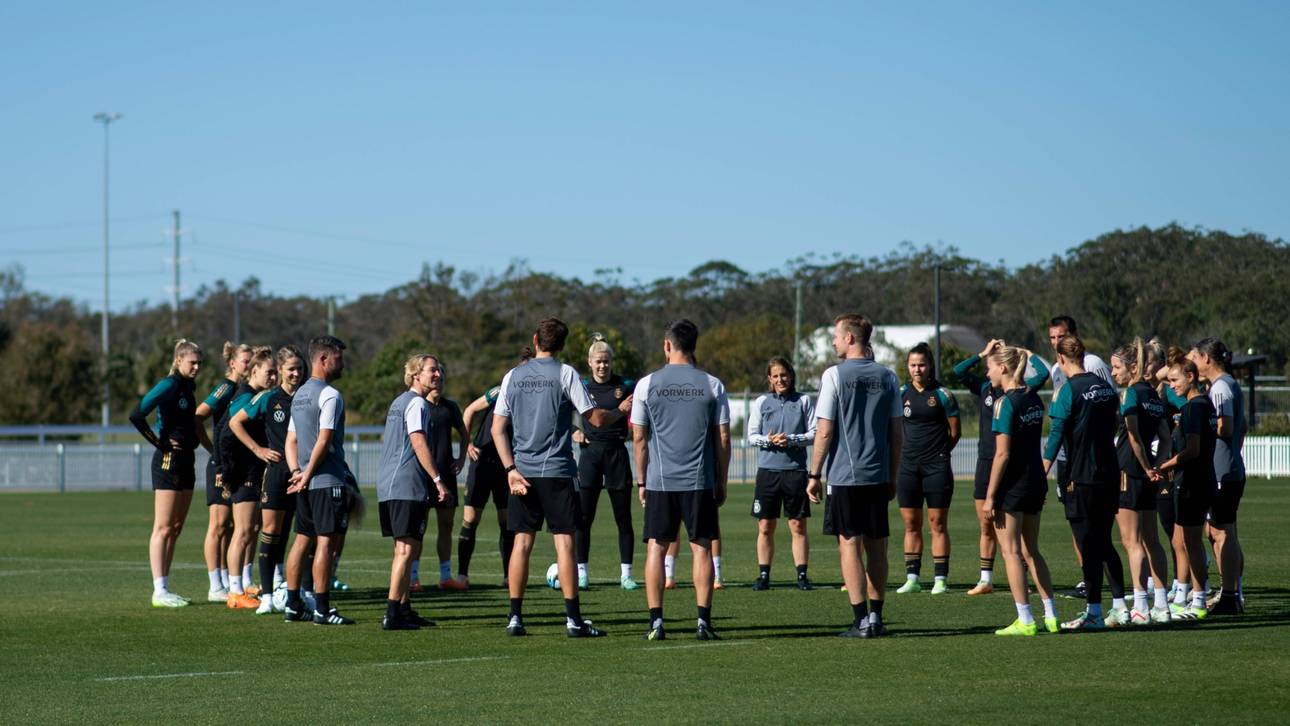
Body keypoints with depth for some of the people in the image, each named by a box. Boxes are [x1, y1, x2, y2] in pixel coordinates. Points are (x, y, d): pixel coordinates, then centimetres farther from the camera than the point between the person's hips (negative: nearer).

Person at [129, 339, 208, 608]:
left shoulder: (187, 387, 14)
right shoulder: (170, 385, -12)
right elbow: (136, 415, -22)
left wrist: (214, 450, 16)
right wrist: (160, 443, -15)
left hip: (185, 461, 9)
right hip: (169, 461, -9)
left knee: (175, 528, 10)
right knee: (163, 528, -7)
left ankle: (164, 589, 14)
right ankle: (159, 591, -6)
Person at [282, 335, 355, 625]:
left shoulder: (299, 395, 16)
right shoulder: (329, 395, -12)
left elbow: (291, 440, 16)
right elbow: (324, 441, -17)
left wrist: (297, 472, 6)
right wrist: (308, 475, -10)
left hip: (307, 481, 9)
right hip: (328, 480, -9)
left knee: (303, 539, 12)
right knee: (328, 542, -7)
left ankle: (293, 606, 14)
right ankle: (322, 609, -8)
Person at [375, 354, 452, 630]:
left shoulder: (399, 401, 22)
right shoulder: (416, 403, -9)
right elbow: (419, 444, -18)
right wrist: (438, 480, -19)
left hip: (388, 484, 10)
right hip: (407, 486, -10)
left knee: (402, 548, 15)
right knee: (406, 548, -11)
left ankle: (404, 609, 20)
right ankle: (392, 614, -15)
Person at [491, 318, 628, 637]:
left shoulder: (513, 376, 7)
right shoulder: (565, 374, -4)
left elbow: (498, 429, 4)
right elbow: (596, 418, -4)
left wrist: (511, 469, 1)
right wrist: (621, 411, 15)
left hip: (522, 472, 3)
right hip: (557, 472, -3)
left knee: (522, 542, 6)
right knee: (564, 542, -2)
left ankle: (515, 617, 5)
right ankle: (573, 619, -3)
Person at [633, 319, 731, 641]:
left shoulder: (647, 384, 0)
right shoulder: (712, 385, 1)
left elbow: (639, 437, 2)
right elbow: (723, 438, 2)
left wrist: (641, 482, 10)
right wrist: (721, 483, 10)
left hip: (659, 481, 0)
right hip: (700, 482, 0)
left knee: (656, 548, 5)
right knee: (701, 547, 5)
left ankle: (656, 621, 0)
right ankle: (704, 621, 0)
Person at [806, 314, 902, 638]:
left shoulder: (835, 375, -8)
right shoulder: (887, 377, 7)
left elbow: (824, 431, -10)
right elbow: (897, 432, 8)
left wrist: (814, 474, -3)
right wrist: (892, 477, 16)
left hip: (844, 477, -5)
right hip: (878, 475, 5)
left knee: (850, 545, -2)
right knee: (876, 546, 10)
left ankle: (861, 620, -6)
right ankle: (876, 617, 13)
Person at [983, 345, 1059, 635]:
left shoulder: (1005, 403, -15)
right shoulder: (1034, 399, 7)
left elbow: (1002, 453, -18)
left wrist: (990, 495, -15)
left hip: (1012, 485, -8)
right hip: (1036, 481, 8)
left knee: (1011, 551, -1)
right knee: (1031, 551, 15)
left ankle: (1025, 621, -2)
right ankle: (1051, 616, 15)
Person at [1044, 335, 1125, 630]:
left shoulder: (1070, 390, -11)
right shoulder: (1105, 386, 10)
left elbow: (1056, 435, -15)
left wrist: (1042, 473, -13)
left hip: (1082, 478, -7)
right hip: (1110, 474, 7)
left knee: (1088, 545, -2)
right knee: (1104, 543, 16)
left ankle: (1094, 613, -2)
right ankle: (1120, 606, 15)